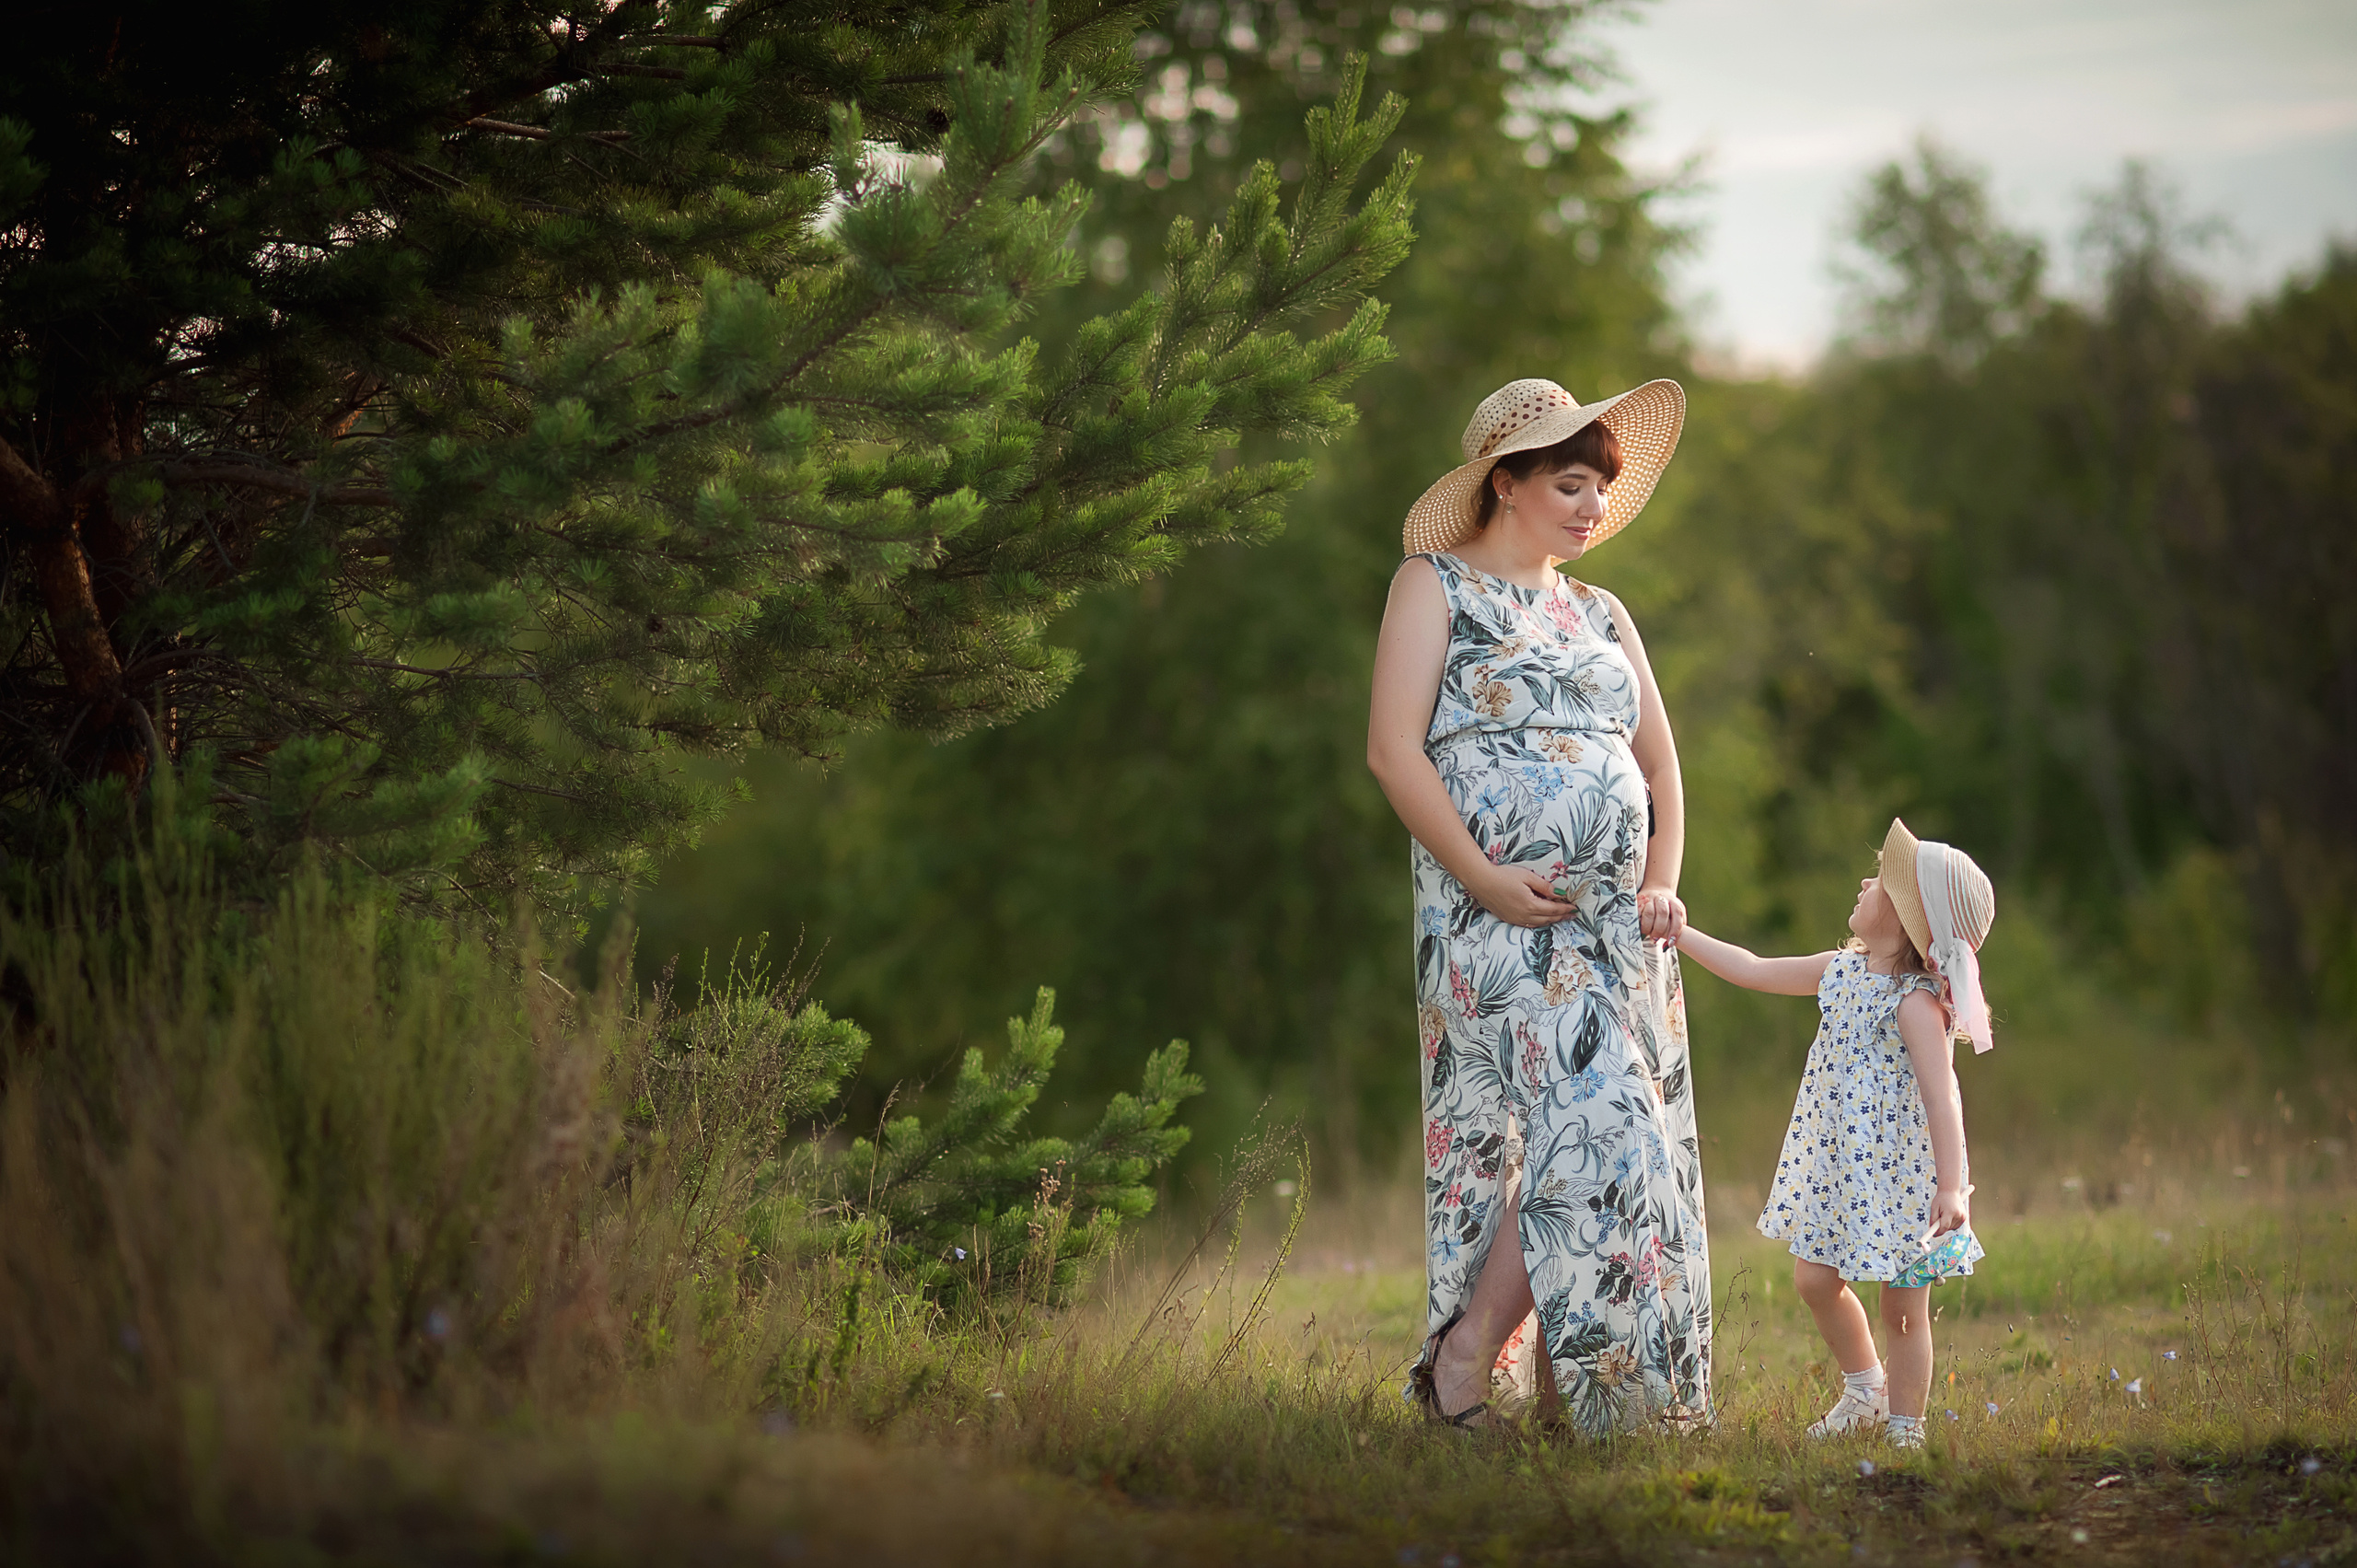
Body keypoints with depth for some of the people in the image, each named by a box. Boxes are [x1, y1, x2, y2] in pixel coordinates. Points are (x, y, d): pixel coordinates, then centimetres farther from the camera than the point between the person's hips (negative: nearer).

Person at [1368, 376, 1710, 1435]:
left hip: (1619, 922, 7)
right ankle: (1460, 1366, -11)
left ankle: (1560, 1384, 5)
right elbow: (1394, 749, -8)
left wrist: (1663, 883, 3)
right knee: (1591, 1132, -19)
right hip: (1501, 914, -7)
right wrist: (1484, 878, -17)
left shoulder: (1601, 616, 22)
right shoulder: (1435, 587, 3)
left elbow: (1661, 763, 21)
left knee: (1628, 1147, 0)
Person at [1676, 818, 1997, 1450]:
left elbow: (1941, 1097, -25)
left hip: (1901, 1172, -8)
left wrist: (1952, 1185, -31)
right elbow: (1753, 970, 16)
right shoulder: (1841, 970, 5)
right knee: (1814, 1277, 13)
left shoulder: (1917, 1002, -20)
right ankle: (1866, 1388, 33)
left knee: (1903, 1307, 1)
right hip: (1839, 1166, 8)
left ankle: (1905, 1428, 13)